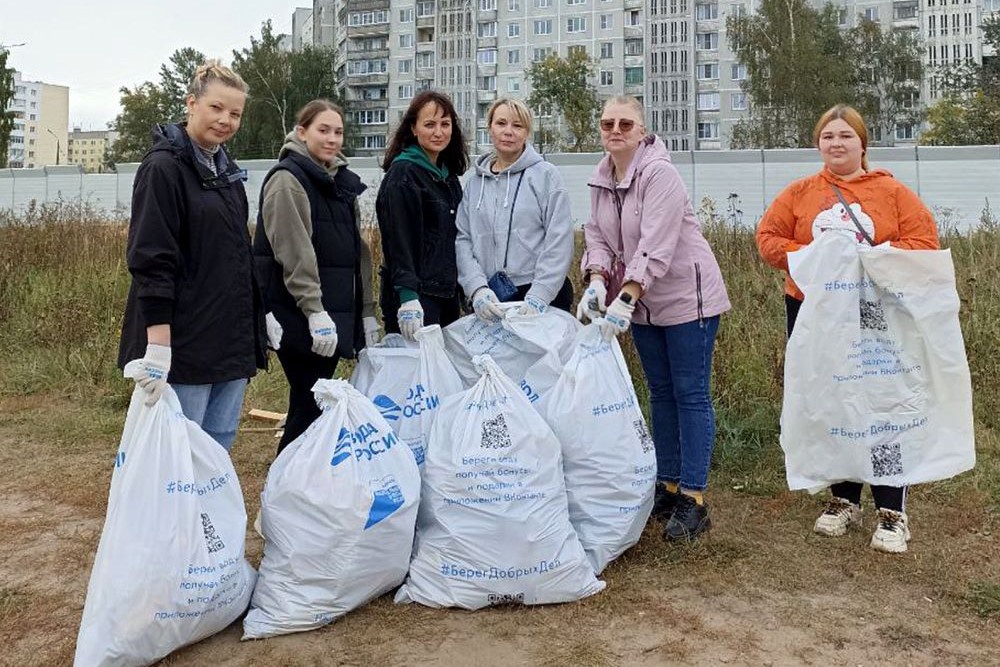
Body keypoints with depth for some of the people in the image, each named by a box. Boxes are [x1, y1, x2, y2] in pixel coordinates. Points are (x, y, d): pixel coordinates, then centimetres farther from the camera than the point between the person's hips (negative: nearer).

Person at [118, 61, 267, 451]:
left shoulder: (226, 169, 15)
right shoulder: (164, 167, -9)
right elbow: (151, 261, -17)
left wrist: (261, 315, 18)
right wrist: (158, 344, -23)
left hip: (232, 340, 8)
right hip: (184, 341, -8)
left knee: (218, 451, 12)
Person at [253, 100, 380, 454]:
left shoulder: (342, 182, 17)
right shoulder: (287, 179, -8)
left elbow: (357, 251, 18)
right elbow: (295, 254, -18)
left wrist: (367, 311, 15)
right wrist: (315, 312, -24)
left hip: (336, 313, 8)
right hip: (300, 316, -8)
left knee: (316, 405, 11)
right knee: (309, 406, -5)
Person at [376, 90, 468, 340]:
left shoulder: (449, 175, 15)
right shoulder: (402, 174, -9)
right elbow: (399, 241, -17)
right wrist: (408, 297, -26)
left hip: (447, 293, 8)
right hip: (415, 296, -8)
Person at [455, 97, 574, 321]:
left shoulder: (546, 175, -1)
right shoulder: (475, 182, 10)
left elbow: (559, 241, -7)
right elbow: (463, 240, 4)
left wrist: (539, 295, -15)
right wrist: (477, 287, -11)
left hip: (543, 297, -3)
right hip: (489, 300, 3)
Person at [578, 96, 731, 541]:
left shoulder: (658, 173, -19)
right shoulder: (602, 180, 5)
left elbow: (656, 246, -28)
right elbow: (598, 237, 4)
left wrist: (625, 301, -34)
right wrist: (597, 280, -15)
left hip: (687, 296, -8)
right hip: (642, 303, 8)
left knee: (690, 394, -4)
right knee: (661, 392, 14)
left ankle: (693, 500, 2)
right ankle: (668, 486, 25)